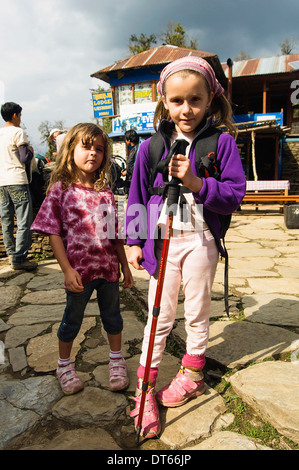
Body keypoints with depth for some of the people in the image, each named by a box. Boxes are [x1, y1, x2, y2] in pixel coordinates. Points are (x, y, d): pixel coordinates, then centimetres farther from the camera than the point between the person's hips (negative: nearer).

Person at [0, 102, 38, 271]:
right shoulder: (18, 132, -7)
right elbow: (24, 158, -15)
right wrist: (30, 150, 5)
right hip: (17, 182, -8)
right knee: (24, 222, -5)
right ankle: (19, 258, -7)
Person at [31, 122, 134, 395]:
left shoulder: (106, 192, 3)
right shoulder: (61, 189, -9)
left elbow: (115, 233, 8)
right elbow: (54, 233, -10)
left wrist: (125, 266, 10)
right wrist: (68, 270, -16)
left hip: (108, 268, 4)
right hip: (80, 270, -3)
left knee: (112, 315, 19)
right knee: (72, 319, 14)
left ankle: (117, 361, 41)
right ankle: (64, 365, 38)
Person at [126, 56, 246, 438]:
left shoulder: (221, 142, -6)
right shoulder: (151, 146, -1)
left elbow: (235, 195, -10)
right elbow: (137, 196, 5)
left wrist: (196, 183, -26)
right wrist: (134, 241, 3)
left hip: (200, 240, 0)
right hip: (161, 240, 1)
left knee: (197, 313, 16)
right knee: (160, 317, 8)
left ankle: (191, 375, 39)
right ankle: (146, 389, 23)